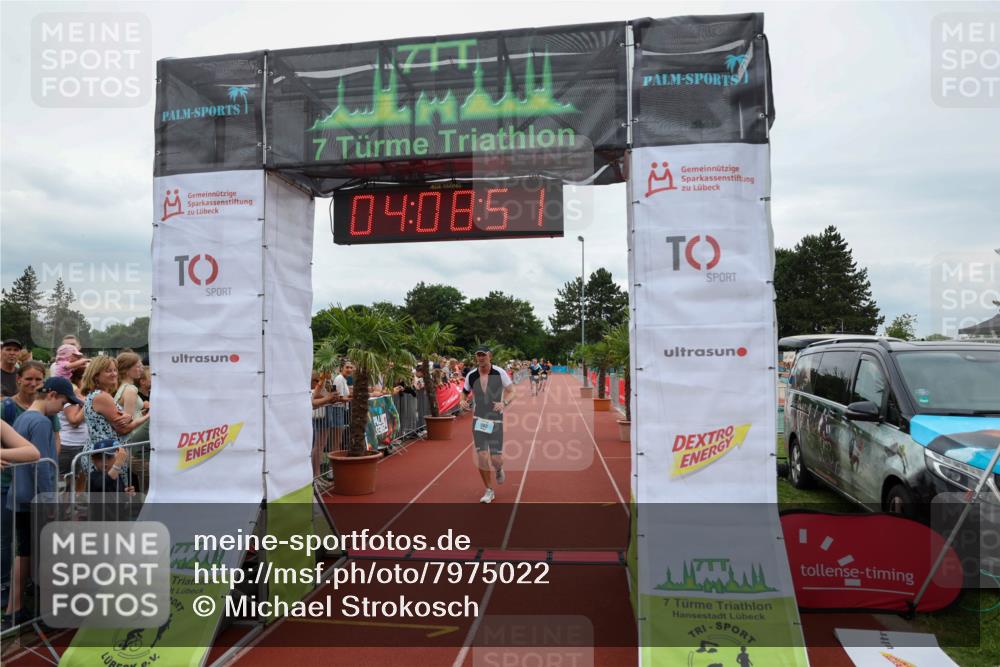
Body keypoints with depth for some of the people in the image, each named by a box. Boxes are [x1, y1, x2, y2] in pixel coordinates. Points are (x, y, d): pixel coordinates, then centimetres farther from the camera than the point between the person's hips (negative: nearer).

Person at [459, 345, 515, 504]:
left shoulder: (499, 372, -9)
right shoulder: (471, 375, -1)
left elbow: (512, 391, -6)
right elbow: (464, 393, 13)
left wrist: (504, 403, -25)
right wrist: (463, 401, -10)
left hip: (496, 420, -2)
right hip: (478, 420, 2)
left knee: (495, 458, -5)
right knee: (482, 456, -6)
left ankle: (499, 469, 35)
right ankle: (489, 491, 14)